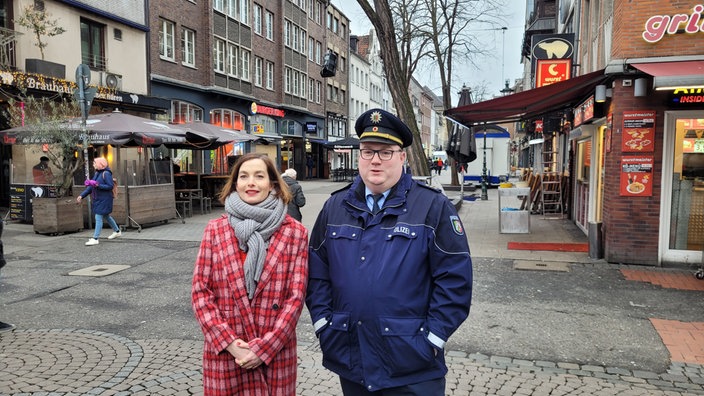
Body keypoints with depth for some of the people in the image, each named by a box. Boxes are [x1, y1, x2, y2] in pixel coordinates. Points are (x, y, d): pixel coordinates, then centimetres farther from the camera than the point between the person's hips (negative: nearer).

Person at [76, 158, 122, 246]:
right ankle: (117, 231, 36)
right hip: (98, 199, 9)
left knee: (98, 217, -10)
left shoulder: (106, 173, -14)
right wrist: (82, 195, 6)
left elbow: (110, 186, -20)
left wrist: (98, 185, -26)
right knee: (106, 216, 20)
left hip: (104, 200, -9)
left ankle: (95, 238, -7)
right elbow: (90, 187, 12)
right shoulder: (97, 173, 12)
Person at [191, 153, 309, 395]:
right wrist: (229, 343, -10)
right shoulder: (215, 230, 1)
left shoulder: (294, 232, -3)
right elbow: (200, 291, -1)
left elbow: (296, 296, -5)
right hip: (224, 353, 1)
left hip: (276, 353, -1)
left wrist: (264, 347, -11)